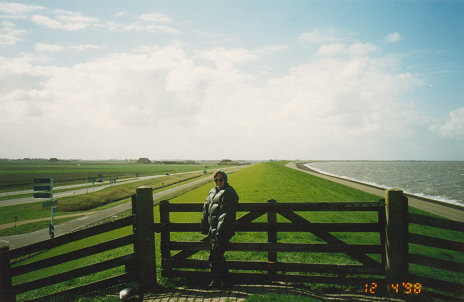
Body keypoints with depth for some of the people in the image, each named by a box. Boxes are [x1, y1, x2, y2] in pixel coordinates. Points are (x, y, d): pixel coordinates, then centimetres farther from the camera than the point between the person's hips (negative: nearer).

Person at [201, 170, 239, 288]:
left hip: (223, 231, -8)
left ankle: (217, 282, 11)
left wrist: (220, 231, -22)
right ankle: (225, 281, 26)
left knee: (214, 257, -5)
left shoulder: (229, 193, -10)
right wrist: (204, 228, 16)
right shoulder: (212, 192, 16)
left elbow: (226, 214, -17)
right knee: (218, 256, 14)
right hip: (213, 230, 9)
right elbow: (206, 210, 20)